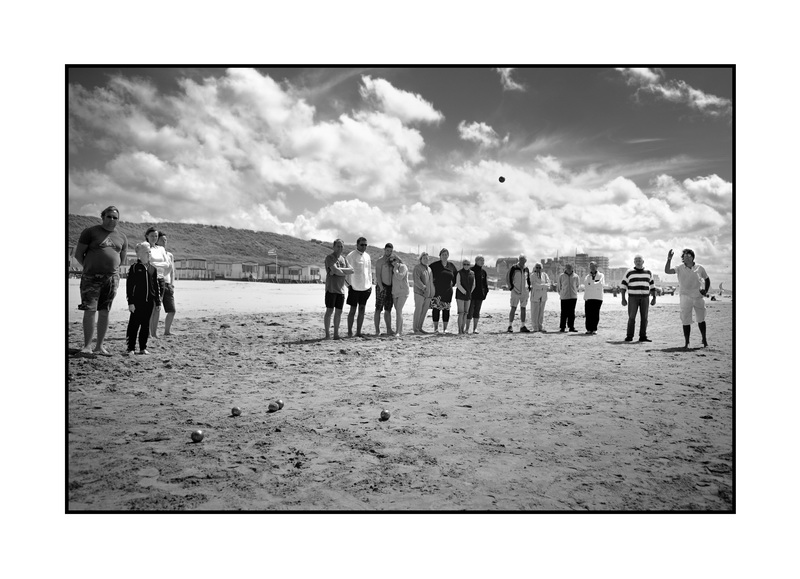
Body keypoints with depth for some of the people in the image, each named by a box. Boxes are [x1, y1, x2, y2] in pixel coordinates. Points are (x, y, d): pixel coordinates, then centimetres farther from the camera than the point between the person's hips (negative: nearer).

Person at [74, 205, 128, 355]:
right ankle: (87, 345, -2)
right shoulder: (90, 232, 2)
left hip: (112, 278, 3)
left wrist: (111, 270, 13)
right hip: (91, 277, -3)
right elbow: (78, 254, 2)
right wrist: (89, 268, 2)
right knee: (90, 310, -8)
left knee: (105, 312, 4)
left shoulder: (122, 237, 14)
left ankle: (100, 346, 10)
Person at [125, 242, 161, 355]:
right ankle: (131, 348, 7)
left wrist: (158, 301, 10)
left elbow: (156, 286, 14)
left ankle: (143, 347, 17)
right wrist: (130, 302, -11)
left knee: (146, 325, 9)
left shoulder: (153, 268, 10)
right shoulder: (135, 267, -3)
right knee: (134, 324, -1)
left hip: (149, 301, 4)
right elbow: (129, 285, -5)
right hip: (137, 301, -4)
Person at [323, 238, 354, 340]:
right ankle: (327, 334, 3)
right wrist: (345, 272, -1)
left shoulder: (344, 258, 16)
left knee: (339, 312, 7)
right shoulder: (329, 258, -5)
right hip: (331, 288, -6)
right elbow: (336, 271, -19)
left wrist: (339, 270, -11)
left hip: (341, 289, 6)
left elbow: (351, 270, 1)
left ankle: (336, 334, 13)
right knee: (329, 311, -3)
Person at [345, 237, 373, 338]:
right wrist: (349, 284, -11)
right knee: (353, 310, -1)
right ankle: (349, 332, 9)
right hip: (355, 287, -6)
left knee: (362, 310, 7)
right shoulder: (351, 256, -8)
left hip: (365, 287, 6)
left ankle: (358, 332, 14)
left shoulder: (367, 256, 12)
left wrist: (370, 284, 13)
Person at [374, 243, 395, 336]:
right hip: (381, 286, -7)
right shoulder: (380, 260, -5)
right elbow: (377, 275, -12)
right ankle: (377, 330, -3)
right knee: (378, 309, -4)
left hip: (390, 287, 7)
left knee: (388, 310, 8)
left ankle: (389, 330, 10)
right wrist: (381, 287, -19)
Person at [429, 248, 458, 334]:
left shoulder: (451, 266, 9)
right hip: (436, 291, -3)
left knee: (446, 309, 3)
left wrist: (453, 284, 15)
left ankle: (445, 328, 9)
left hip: (448, 291, 3)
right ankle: (436, 328, 5)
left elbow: (456, 275, 25)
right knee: (436, 309, -3)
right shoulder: (435, 265, -3)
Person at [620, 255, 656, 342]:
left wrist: (654, 298, 5)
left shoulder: (648, 272, 9)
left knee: (644, 318, 0)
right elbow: (623, 286, 0)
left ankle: (643, 336, 5)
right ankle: (629, 336, -1)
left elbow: (652, 286, 13)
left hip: (645, 298, 2)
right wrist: (623, 299, -7)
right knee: (631, 317, -6)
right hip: (633, 298, -2)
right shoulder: (629, 272, 1)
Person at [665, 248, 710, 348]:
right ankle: (687, 342, 10)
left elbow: (707, 279, 17)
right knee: (686, 321, 0)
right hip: (685, 296, -1)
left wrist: (706, 291, 6)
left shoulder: (699, 268, 3)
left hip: (698, 296, 1)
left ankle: (704, 340, 27)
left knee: (701, 319, 11)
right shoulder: (680, 268, -1)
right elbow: (667, 271, -17)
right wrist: (669, 259, -25)